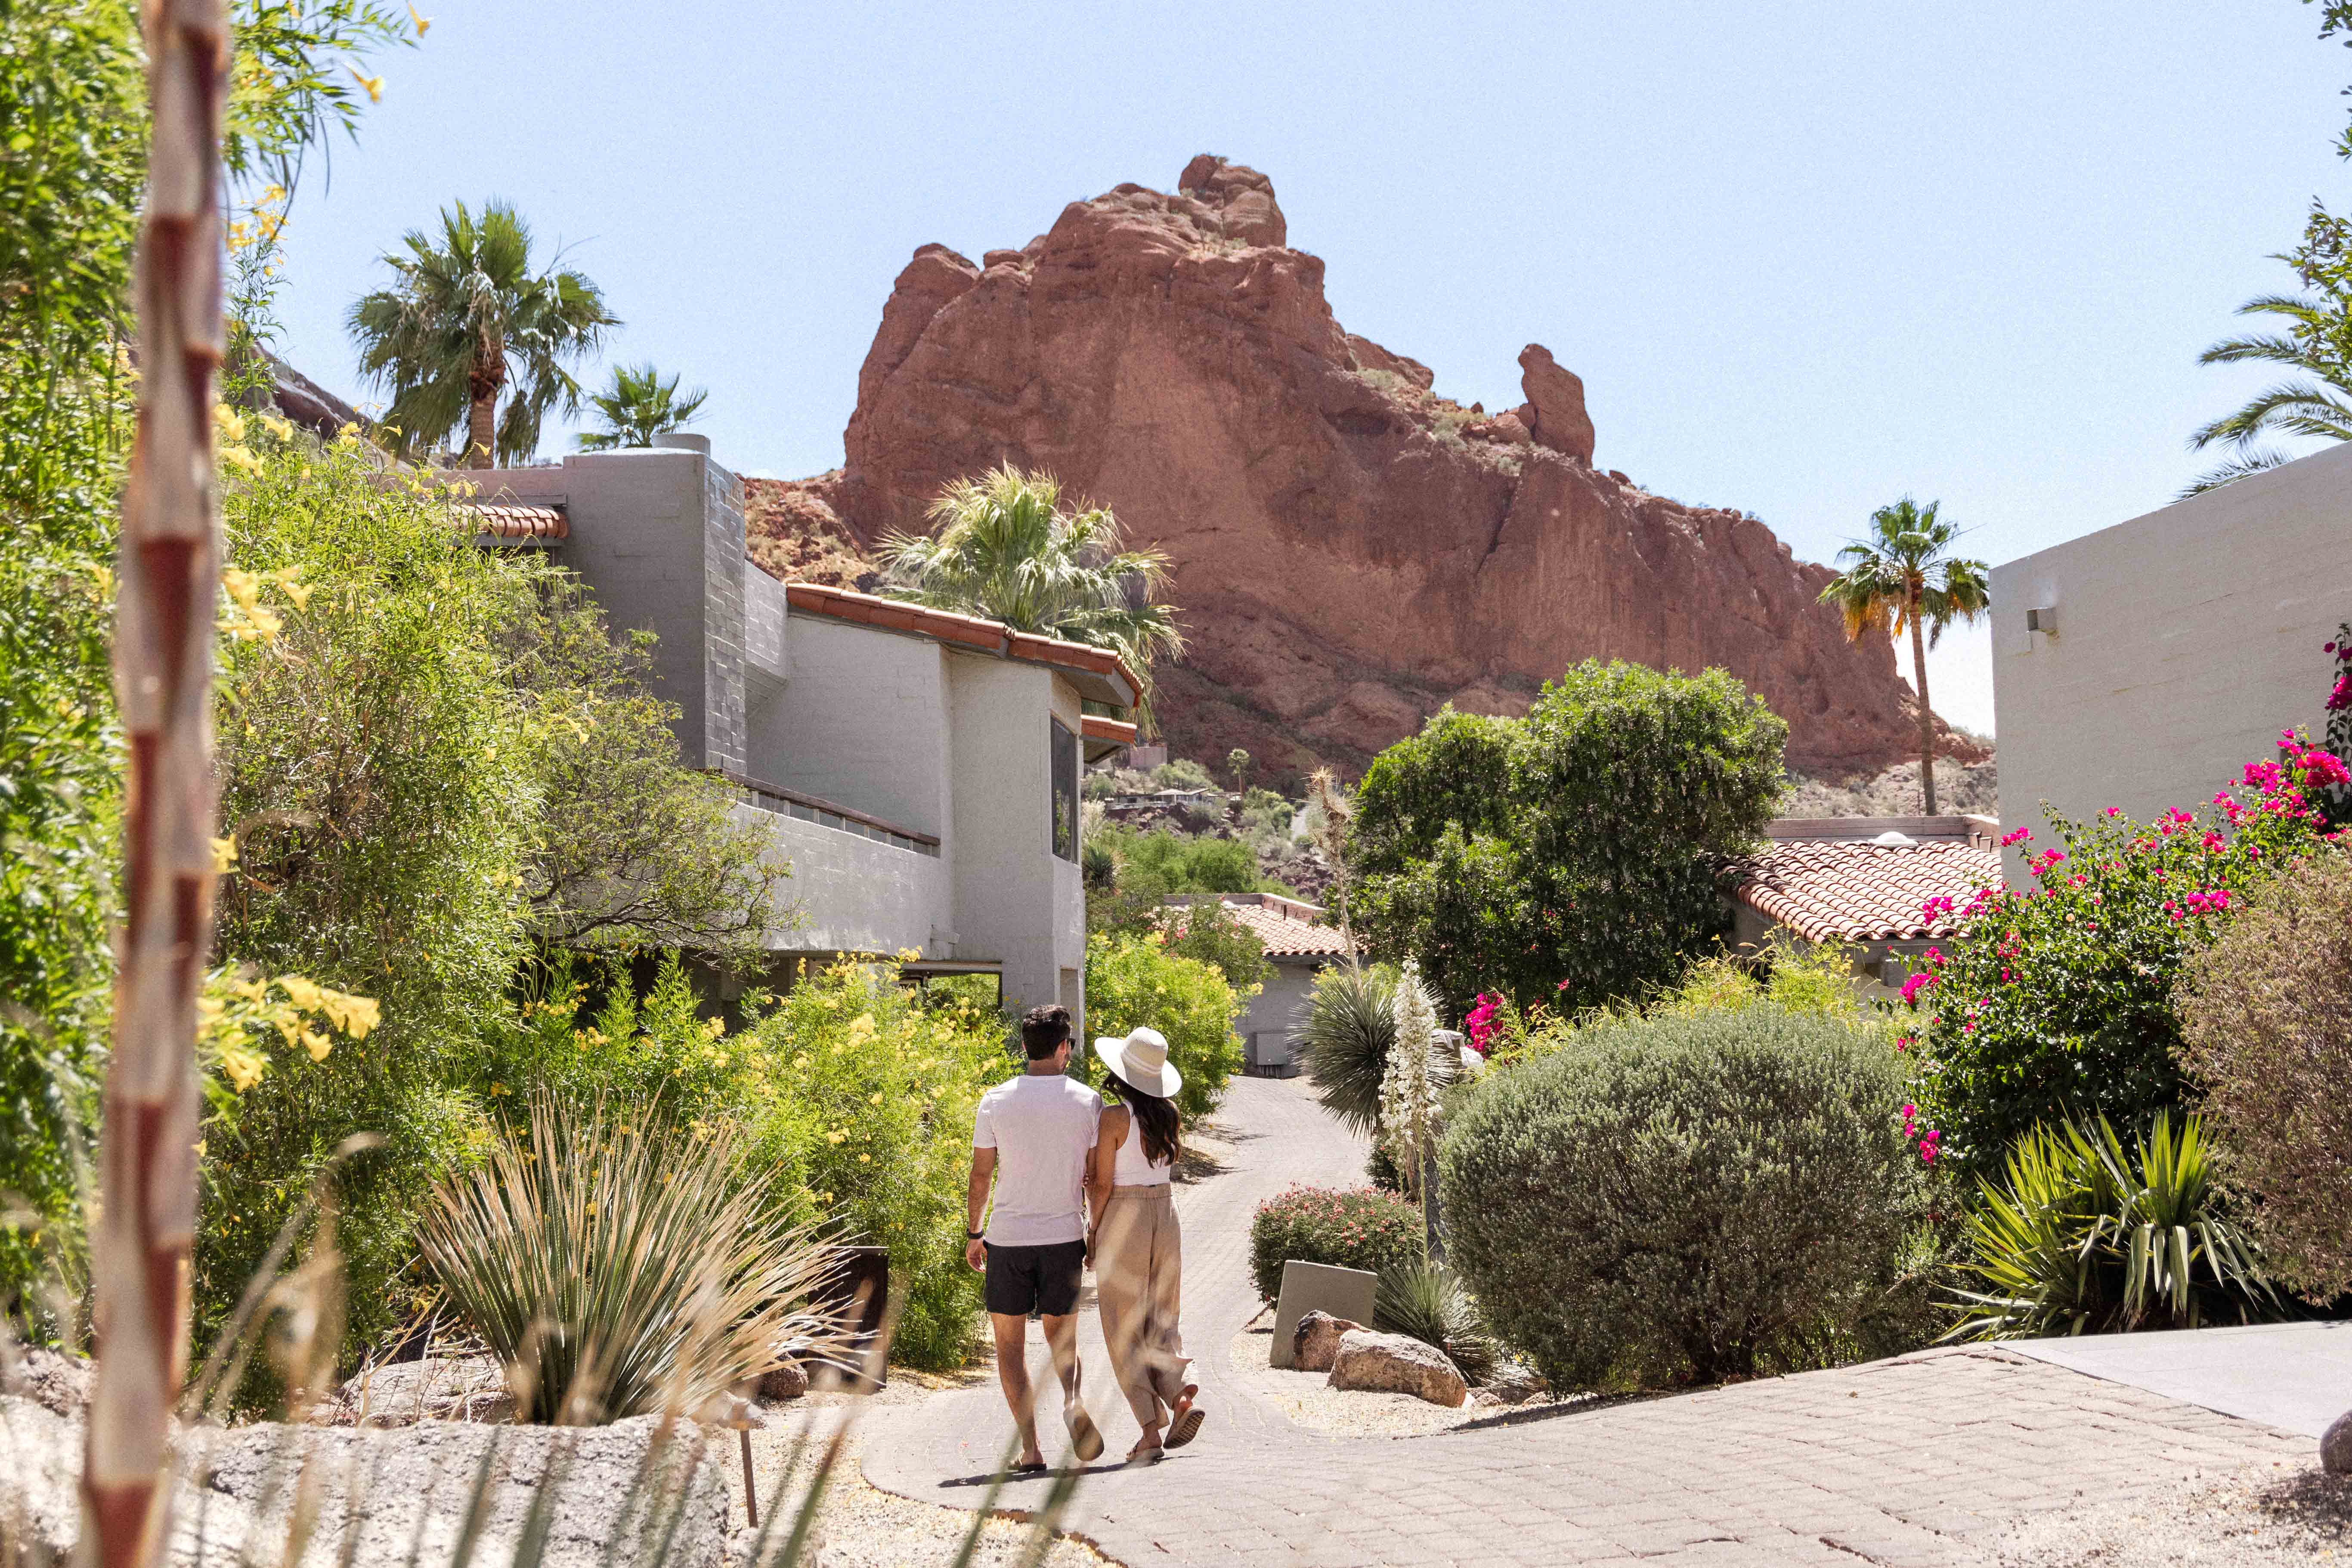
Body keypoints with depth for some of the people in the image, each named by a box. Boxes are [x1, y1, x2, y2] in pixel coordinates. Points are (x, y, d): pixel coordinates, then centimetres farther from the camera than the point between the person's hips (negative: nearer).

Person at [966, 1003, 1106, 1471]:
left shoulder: (997, 1101, -2)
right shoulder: (1087, 1101, -2)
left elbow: (980, 1175, 0)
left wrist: (973, 1234, 12)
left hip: (1008, 1238, -1)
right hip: (1064, 1237, 1)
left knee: (1010, 1340, 10)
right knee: (1061, 1335, 16)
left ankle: (1030, 1447, 2)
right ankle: (1072, 1400, -15)